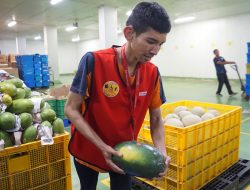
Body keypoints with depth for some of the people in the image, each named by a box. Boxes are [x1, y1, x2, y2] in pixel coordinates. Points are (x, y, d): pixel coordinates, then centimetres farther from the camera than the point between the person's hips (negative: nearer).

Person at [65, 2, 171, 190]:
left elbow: (156, 119, -3)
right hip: (88, 149, -1)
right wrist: (102, 146, -26)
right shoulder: (94, 61, -26)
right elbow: (71, 109, -20)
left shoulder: (153, 73, -13)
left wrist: (161, 151, -19)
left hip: (125, 151, 2)